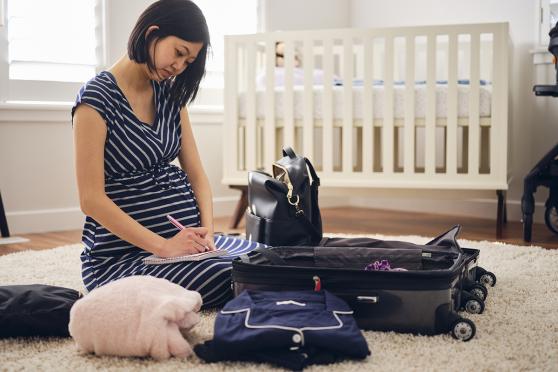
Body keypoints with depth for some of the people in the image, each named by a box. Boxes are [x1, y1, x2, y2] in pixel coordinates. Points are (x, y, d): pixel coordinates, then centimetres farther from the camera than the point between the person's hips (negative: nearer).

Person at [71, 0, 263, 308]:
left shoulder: (170, 93, 12)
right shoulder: (98, 97, -10)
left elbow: (195, 173, 12)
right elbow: (91, 199, -15)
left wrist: (206, 230, -6)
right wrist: (163, 247, -20)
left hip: (183, 239, 6)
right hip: (122, 255, -6)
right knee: (237, 278, -29)